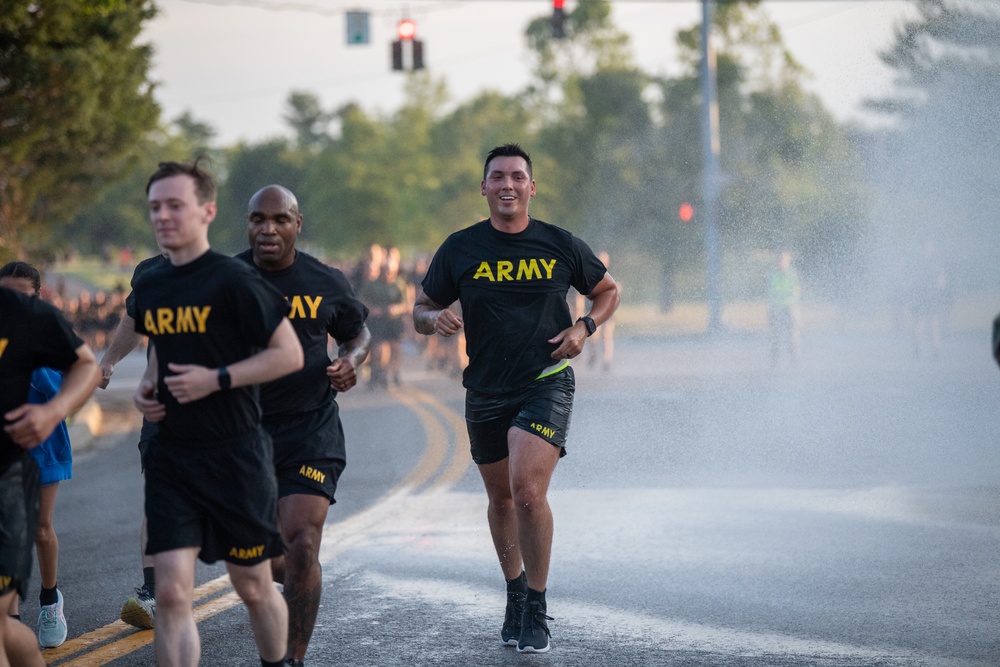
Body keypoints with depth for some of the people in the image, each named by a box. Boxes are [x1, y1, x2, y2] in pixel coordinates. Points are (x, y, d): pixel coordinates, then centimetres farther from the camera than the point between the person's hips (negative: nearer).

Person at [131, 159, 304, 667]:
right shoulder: (148, 287, 7)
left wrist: (216, 379, -19)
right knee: (171, 594, -7)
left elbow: (290, 355, -11)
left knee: (253, 588, 11)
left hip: (235, 455, -4)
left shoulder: (234, 281, -12)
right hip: (171, 457, 4)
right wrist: (146, 386, 6)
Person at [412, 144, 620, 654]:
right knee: (501, 497, 14)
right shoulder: (460, 249, 1)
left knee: (528, 492, -19)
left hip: (547, 385, -3)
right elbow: (421, 312, 8)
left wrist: (584, 327, -3)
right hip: (485, 392, 3)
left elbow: (608, 291, 16)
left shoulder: (560, 246, 0)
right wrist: (435, 317, -16)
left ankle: (537, 610, -5)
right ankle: (514, 593, 37)